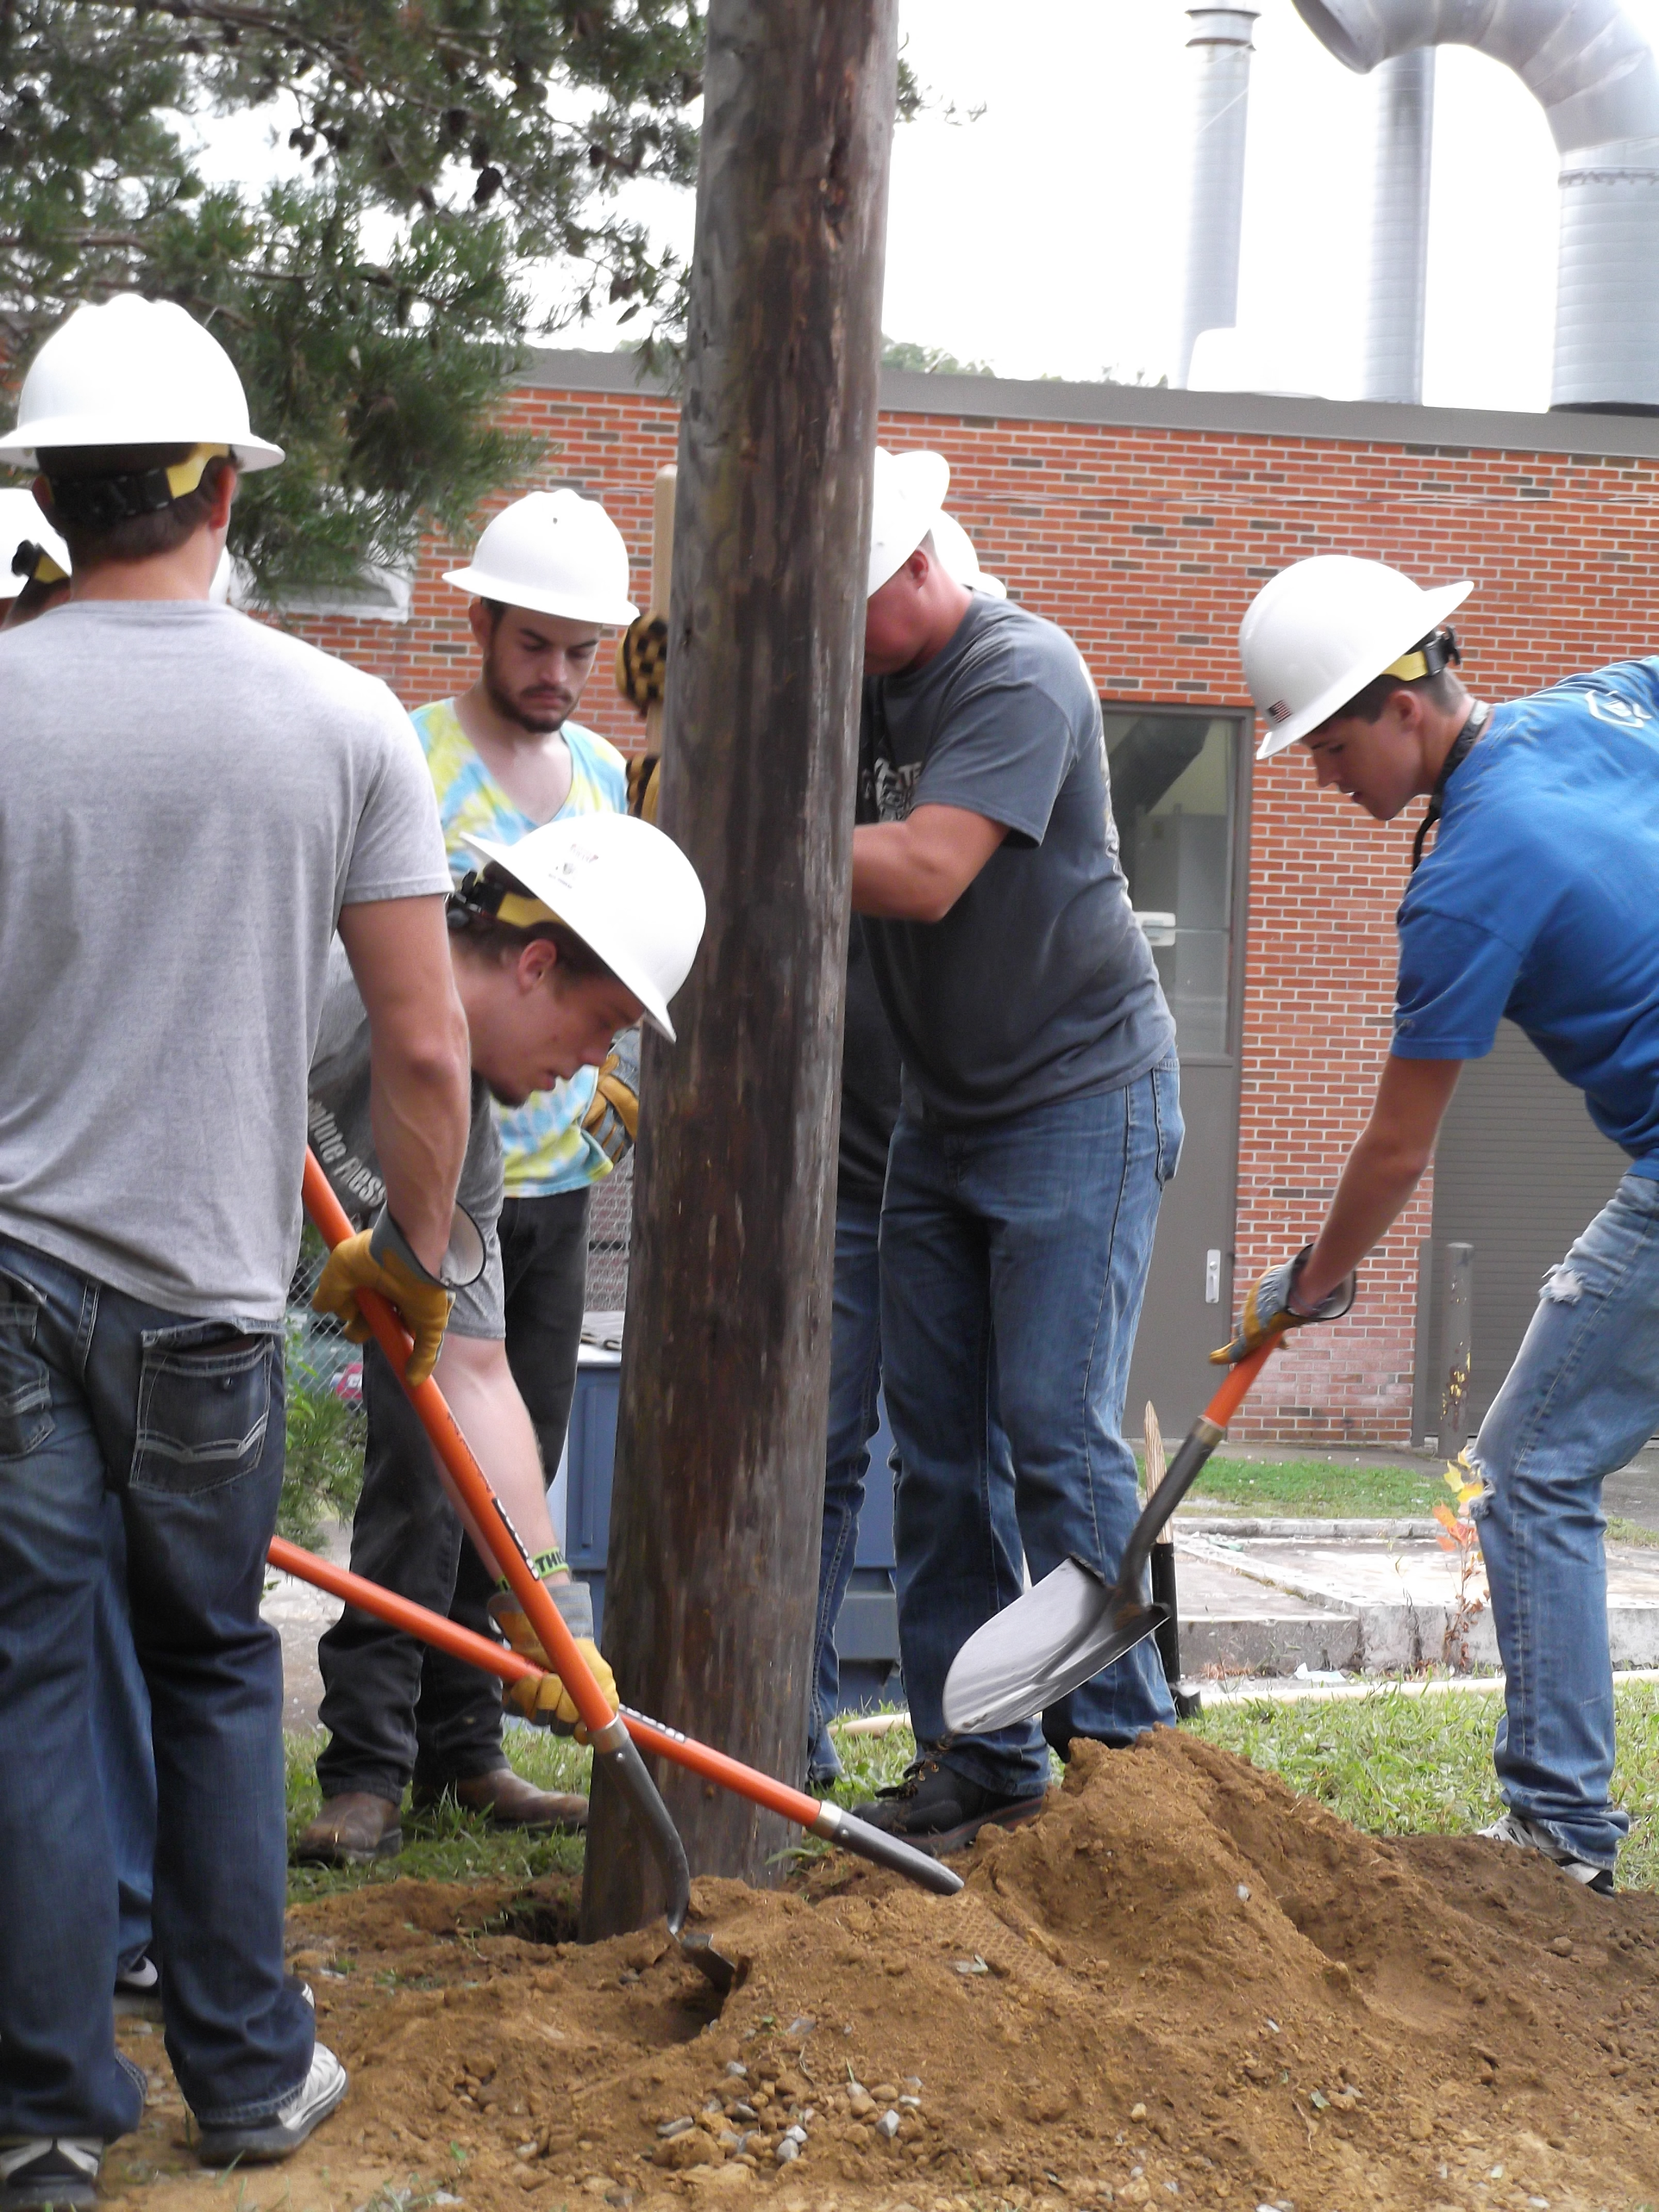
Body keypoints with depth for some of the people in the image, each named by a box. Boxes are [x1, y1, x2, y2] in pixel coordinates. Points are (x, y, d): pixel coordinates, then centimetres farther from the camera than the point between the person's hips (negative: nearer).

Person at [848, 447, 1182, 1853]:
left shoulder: (1021, 674, -16)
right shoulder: (857, 685, 7)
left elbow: (925, 876, -28)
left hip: (1081, 1101, -8)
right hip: (943, 1113, 8)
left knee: (1058, 1432, -9)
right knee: (937, 1435, 5)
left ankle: (1119, 1747, 2)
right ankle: (977, 1759, 11)